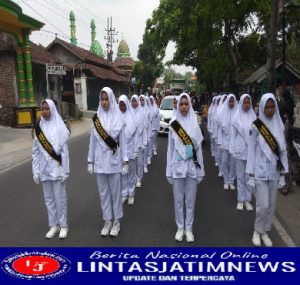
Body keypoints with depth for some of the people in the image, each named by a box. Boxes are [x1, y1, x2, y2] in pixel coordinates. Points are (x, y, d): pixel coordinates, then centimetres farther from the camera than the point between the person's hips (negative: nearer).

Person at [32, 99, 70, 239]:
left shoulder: (59, 127, -8)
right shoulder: (39, 128, 3)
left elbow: (64, 150, -7)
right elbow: (35, 151, 5)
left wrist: (64, 171, -9)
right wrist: (36, 171, 3)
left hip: (57, 169, -4)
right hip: (44, 169, 4)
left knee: (60, 198, 4)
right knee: (49, 198, 12)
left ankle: (63, 225, 19)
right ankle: (54, 225, 26)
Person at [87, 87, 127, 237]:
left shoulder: (118, 118, -5)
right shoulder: (96, 118, 2)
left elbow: (123, 141, -3)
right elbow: (92, 141, 6)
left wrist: (125, 161, -5)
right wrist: (90, 161, 7)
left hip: (114, 161, -2)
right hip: (100, 161, 3)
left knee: (115, 192, 8)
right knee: (103, 192, 11)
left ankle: (116, 221, 23)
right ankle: (107, 221, 26)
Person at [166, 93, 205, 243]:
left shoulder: (194, 123, -1)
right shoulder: (173, 124, -2)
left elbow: (199, 147, 3)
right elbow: (170, 148, 3)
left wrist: (200, 170, 2)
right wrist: (169, 171, 2)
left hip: (192, 166, 0)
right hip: (177, 166, 0)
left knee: (190, 200, 10)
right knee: (178, 199, 10)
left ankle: (189, 228, 25)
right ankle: (180, 228, 25)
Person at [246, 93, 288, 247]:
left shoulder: (279, 125, 3)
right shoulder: (256, 126, -8)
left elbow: (283, 149, 7)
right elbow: (251, 150, -6)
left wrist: (283, 172, 6)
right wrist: (251, 173, -7)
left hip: (274, 171, 4)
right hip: (260, 171, -4)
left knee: (272, 204, 10)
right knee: (263, 204, -4)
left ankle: (265, 231, 28)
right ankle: (257, 231, 19)